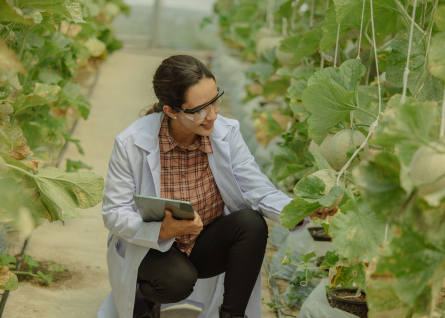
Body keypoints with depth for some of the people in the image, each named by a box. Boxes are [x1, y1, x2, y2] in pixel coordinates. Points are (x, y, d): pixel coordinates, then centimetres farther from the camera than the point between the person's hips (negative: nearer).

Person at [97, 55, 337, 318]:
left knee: (251, 222, -26)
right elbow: (114, 213, -17)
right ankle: (142, 295, 3)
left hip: (206, 247, 3)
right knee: (178, 279, -34)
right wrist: (162, 231, -36)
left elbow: (259, 190, -16)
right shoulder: (131, 144, -21)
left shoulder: (226, 133, -13)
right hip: (150, 248, -3)